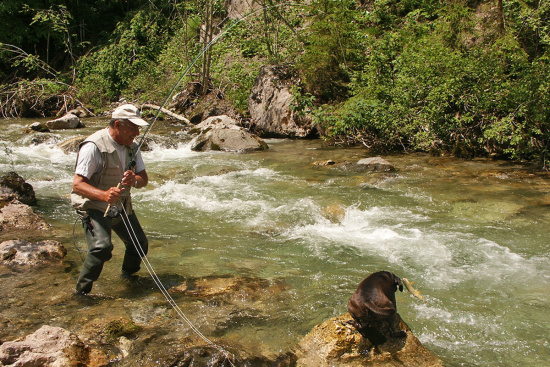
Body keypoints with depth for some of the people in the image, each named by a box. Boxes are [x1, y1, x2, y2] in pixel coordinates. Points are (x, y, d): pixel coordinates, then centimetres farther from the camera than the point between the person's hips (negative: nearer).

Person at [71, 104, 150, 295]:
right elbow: (77, 184, -24)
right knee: (102, 246, -27)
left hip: (121, 206, 8)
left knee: (140, 244, 12)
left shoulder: (131, 146, 2)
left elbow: (144, 179, 3)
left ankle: (128, 277, 41)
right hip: (93, 206, -7)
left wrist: (134, 180, -22)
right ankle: (82, 291, -7)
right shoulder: (94, 146, -22)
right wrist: (103, 195, -42)